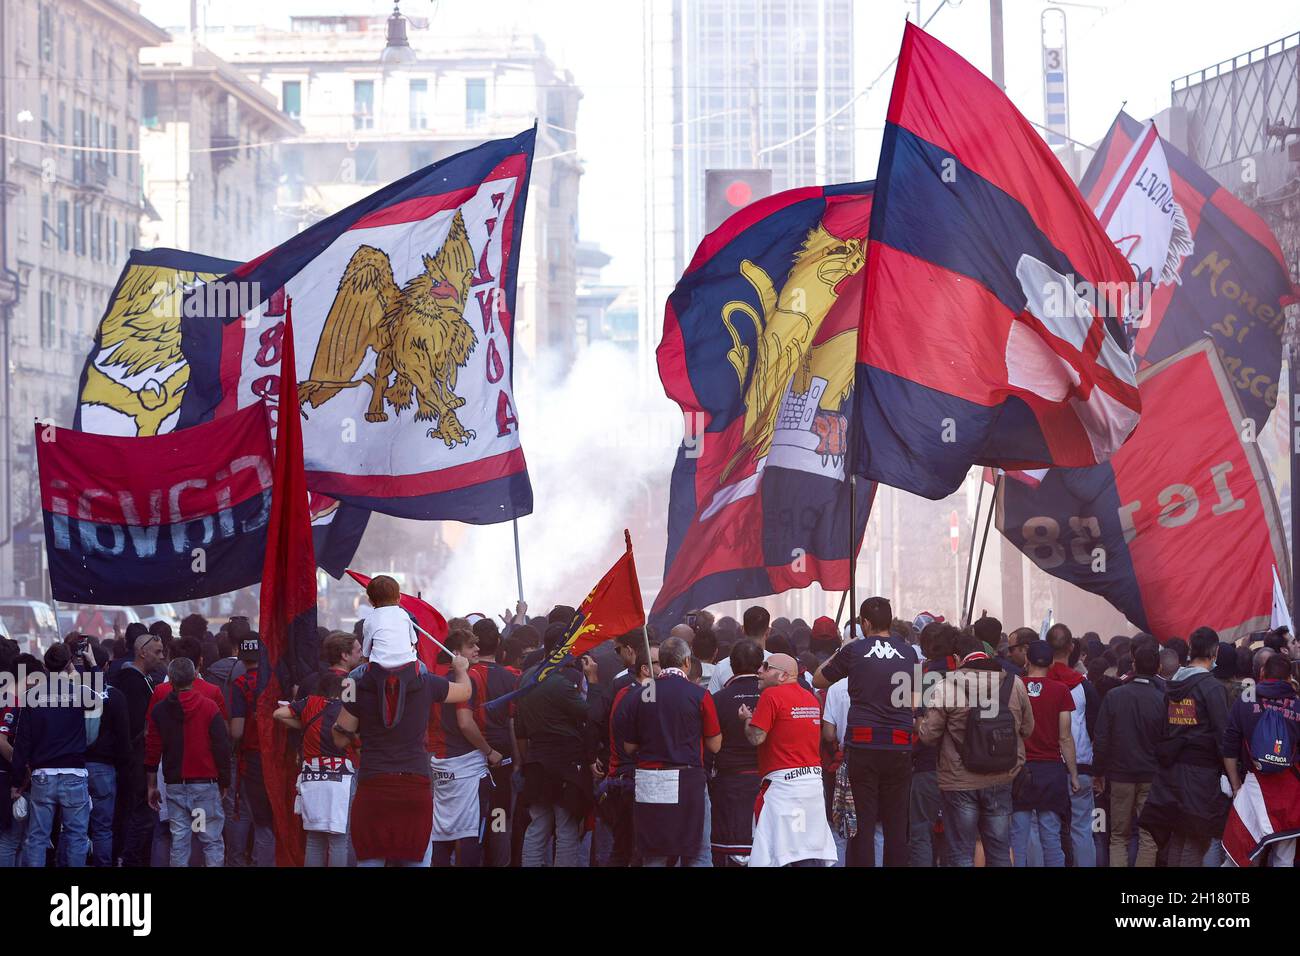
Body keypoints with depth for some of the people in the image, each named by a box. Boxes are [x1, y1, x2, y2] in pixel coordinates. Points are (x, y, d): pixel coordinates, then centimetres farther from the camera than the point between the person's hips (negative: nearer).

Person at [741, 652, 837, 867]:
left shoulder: (771, 695, -9)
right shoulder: (810, 697, 14)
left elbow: (756, 737, -14)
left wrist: (747, 719, 8)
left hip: (783, 783, -8)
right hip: (814, 778, 8)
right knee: (811, 851, 8)